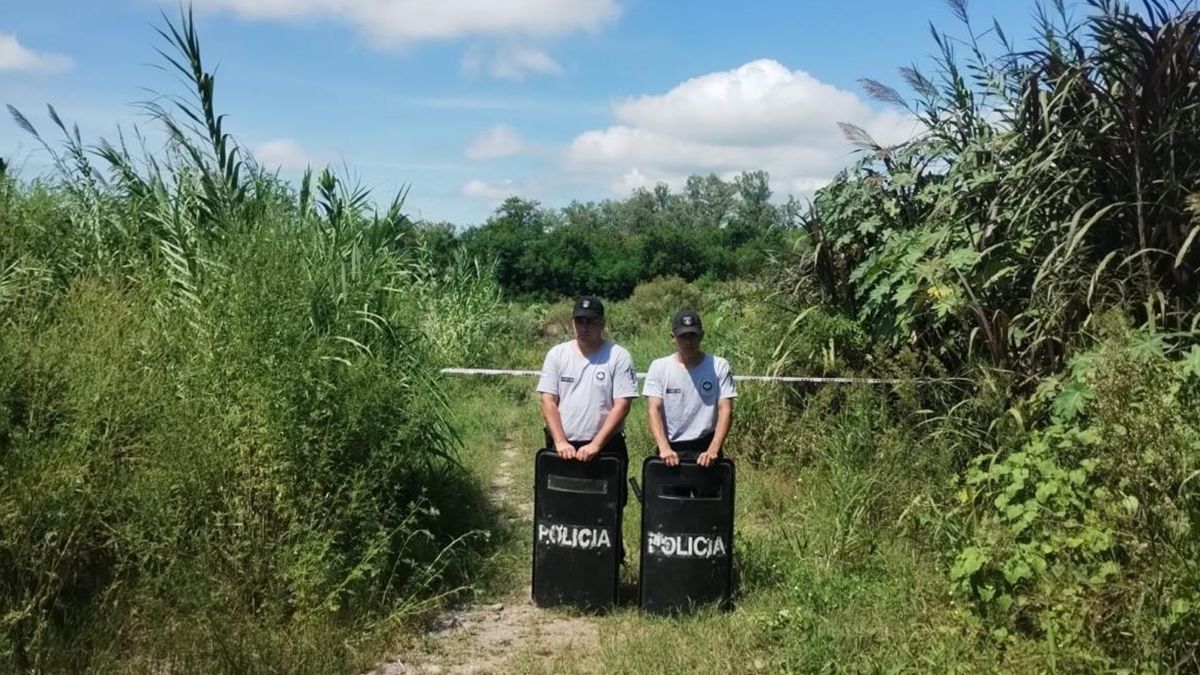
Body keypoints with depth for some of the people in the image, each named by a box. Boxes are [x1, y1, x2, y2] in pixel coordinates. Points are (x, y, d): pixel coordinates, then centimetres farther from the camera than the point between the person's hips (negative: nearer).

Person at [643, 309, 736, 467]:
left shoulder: (719, 367, -2)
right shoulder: (659, 367, 0)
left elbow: (725, 411, -8)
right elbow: (654, 411, -8)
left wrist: (713, 450, -22)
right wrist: (664, 448, -23)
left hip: (705, 449, -1)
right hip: (670, 449, 1)